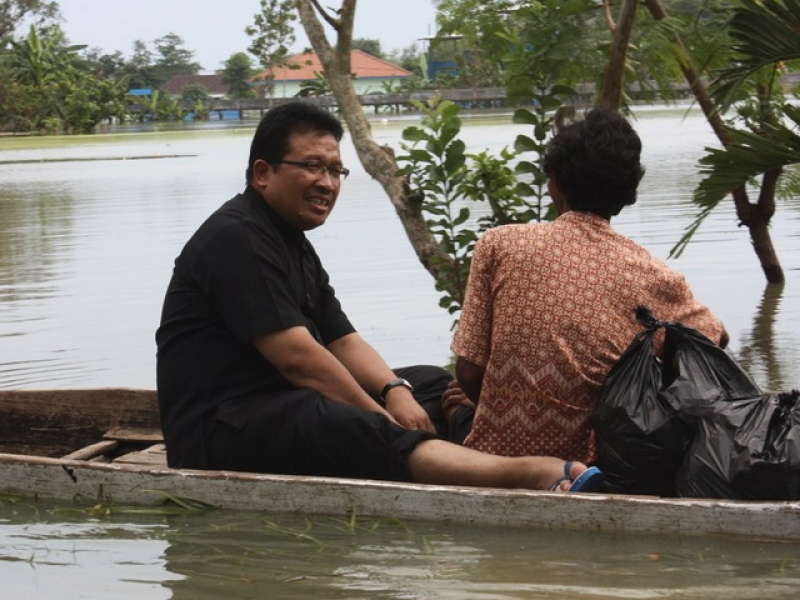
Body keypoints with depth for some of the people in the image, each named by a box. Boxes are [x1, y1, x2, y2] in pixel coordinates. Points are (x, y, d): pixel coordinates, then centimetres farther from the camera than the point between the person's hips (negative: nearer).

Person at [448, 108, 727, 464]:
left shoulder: (498, 245, -9)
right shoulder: (649, 276, -7)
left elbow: (468, 372, -7)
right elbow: (716, 339, 12)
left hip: (495, 453, 1)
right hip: (585, 463, -1)